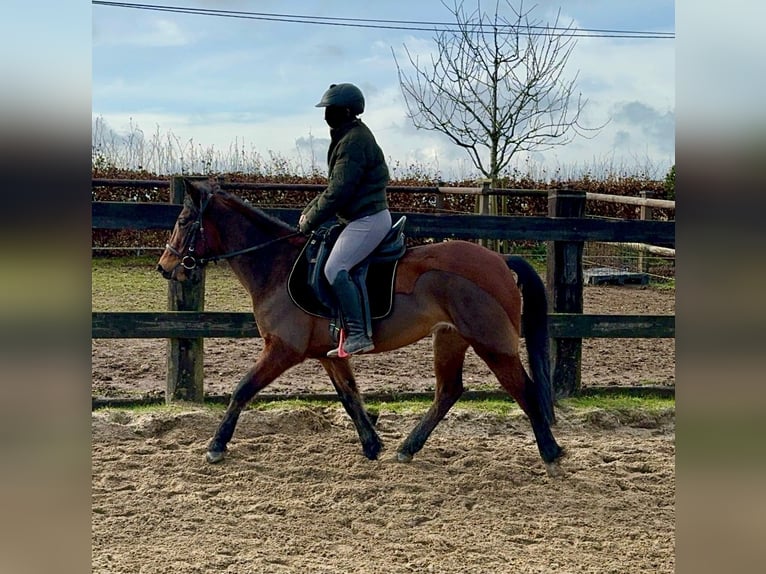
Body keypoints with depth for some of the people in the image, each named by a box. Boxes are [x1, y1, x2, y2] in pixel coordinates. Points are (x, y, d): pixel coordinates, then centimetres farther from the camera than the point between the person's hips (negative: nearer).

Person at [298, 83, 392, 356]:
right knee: (336, 267, 14)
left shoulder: (354, 141, -17)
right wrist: (309, 210, 11)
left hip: (368, 219, -11)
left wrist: (310, 221, -12)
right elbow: (334, 186, 22)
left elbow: (339, 191, -20)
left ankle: (357, 334, -24)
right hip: (363, 217, 11)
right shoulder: (347, 137, 17)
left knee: (335, 269, -20)